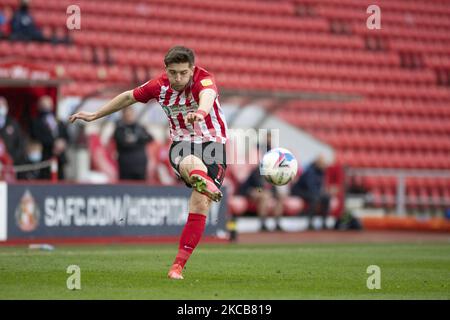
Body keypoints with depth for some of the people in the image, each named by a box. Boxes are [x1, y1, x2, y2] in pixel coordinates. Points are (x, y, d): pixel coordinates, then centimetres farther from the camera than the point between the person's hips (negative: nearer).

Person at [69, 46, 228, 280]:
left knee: (200, 205, -16)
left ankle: (178, 265, -7)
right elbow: (128, 97, 14)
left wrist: (201, 112, -70)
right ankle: (202, 181, -75)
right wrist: (94, 115, 21)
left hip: (213, 144, -2)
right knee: (191, 163, -38)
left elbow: (208, 95, -45)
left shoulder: (204, 80, -19)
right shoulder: (160, 85, -5)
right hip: (181, 144, 2)